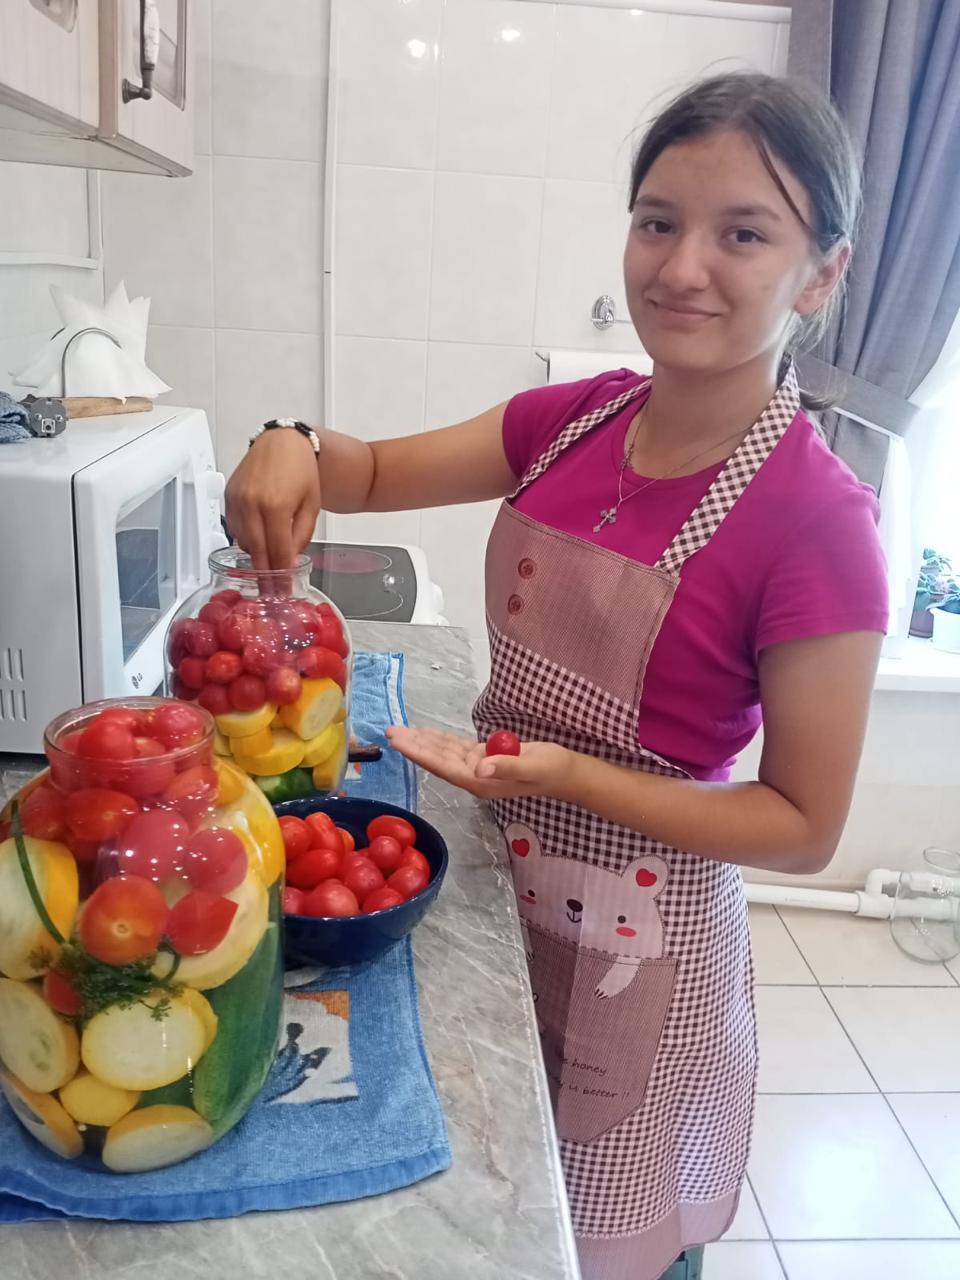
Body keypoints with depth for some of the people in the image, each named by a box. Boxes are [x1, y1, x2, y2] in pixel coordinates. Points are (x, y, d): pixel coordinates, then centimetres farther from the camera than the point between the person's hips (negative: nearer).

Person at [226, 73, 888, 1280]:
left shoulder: (816, 521, -22)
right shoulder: (574, 420, -6)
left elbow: (804, 827, -16)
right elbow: (381, 473, 5)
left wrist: (566, 774, -27)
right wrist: (295, 450, -17)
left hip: (636, 951, -5)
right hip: (495, 882, 5)